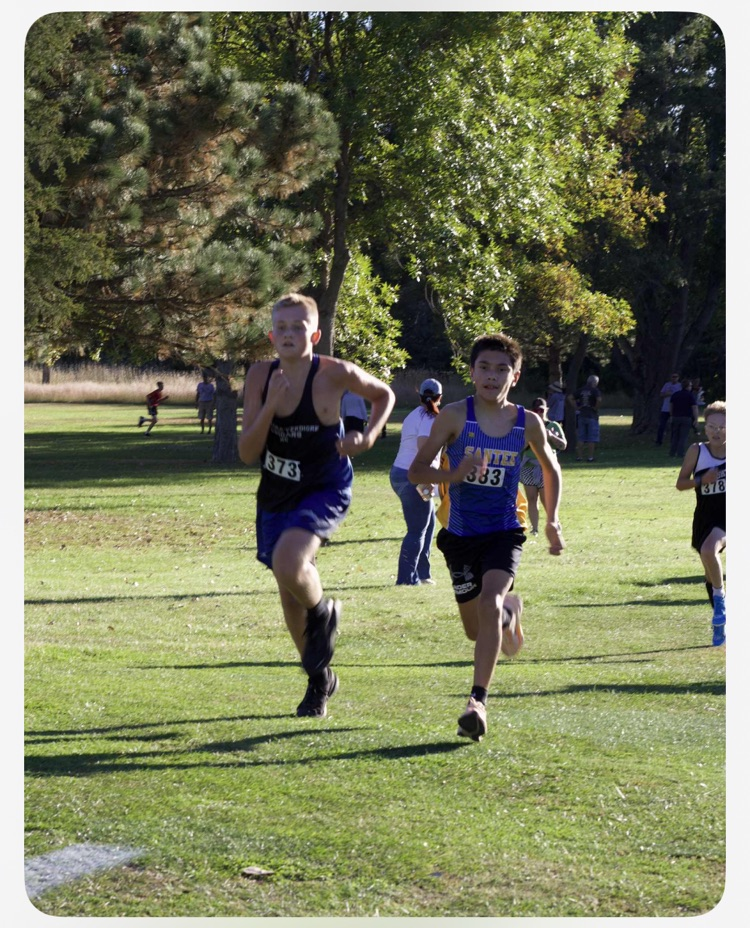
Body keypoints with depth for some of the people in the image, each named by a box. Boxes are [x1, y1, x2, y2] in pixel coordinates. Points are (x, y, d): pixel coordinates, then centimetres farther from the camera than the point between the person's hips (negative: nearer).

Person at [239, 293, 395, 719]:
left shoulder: (334, 374, -17)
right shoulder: (261, 376, -9)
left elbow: (385, 395, 3)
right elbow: (248, 453, -12)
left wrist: (368, 437, -13)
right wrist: (270, 405, -26)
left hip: (324, 491, -4)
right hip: (276, 494, 5)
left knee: (288, 563, -31)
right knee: (289, 595, 14)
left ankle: (323, 613, 4)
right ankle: (320, 679, 36)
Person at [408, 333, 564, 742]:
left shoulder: (527, 423, -3)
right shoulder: (454, 416, -9)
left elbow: (551, 469, 16)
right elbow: (416, 470, -7)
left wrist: (552, 521, 9)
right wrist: (452, 475, -25)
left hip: (504, 532, -1)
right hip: (461, 534, 1)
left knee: (489, 605, -27)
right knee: (475, 630, 13)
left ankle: (478, 701, -26)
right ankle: (510, 610, 50)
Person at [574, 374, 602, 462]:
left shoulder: (581, 390, 8)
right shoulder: (595, 390, -8)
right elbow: (599, 399, -26)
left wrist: (577, 407, 5)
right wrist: (596, 408, -11)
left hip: (582, 415, 5)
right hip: (592, 416, -5)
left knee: (581, 438, 10)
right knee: (592, 438, 2)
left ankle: (579, 456, 9)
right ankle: (590, 456, 0)